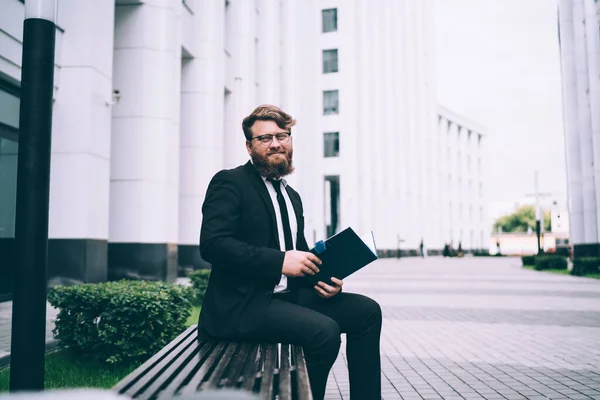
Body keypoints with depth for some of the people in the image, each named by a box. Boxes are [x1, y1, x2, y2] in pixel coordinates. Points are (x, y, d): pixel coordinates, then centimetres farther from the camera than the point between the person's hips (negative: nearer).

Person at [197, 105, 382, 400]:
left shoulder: (292, 196, 20)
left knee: (367, 311, -4)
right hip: (243, 303, -8)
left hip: (290, 295, 8)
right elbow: (212, 243, -18)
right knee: (325, 330, -28)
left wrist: (324, 278, 1)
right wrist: (281, 261, -22)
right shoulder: (229, 183, -5)